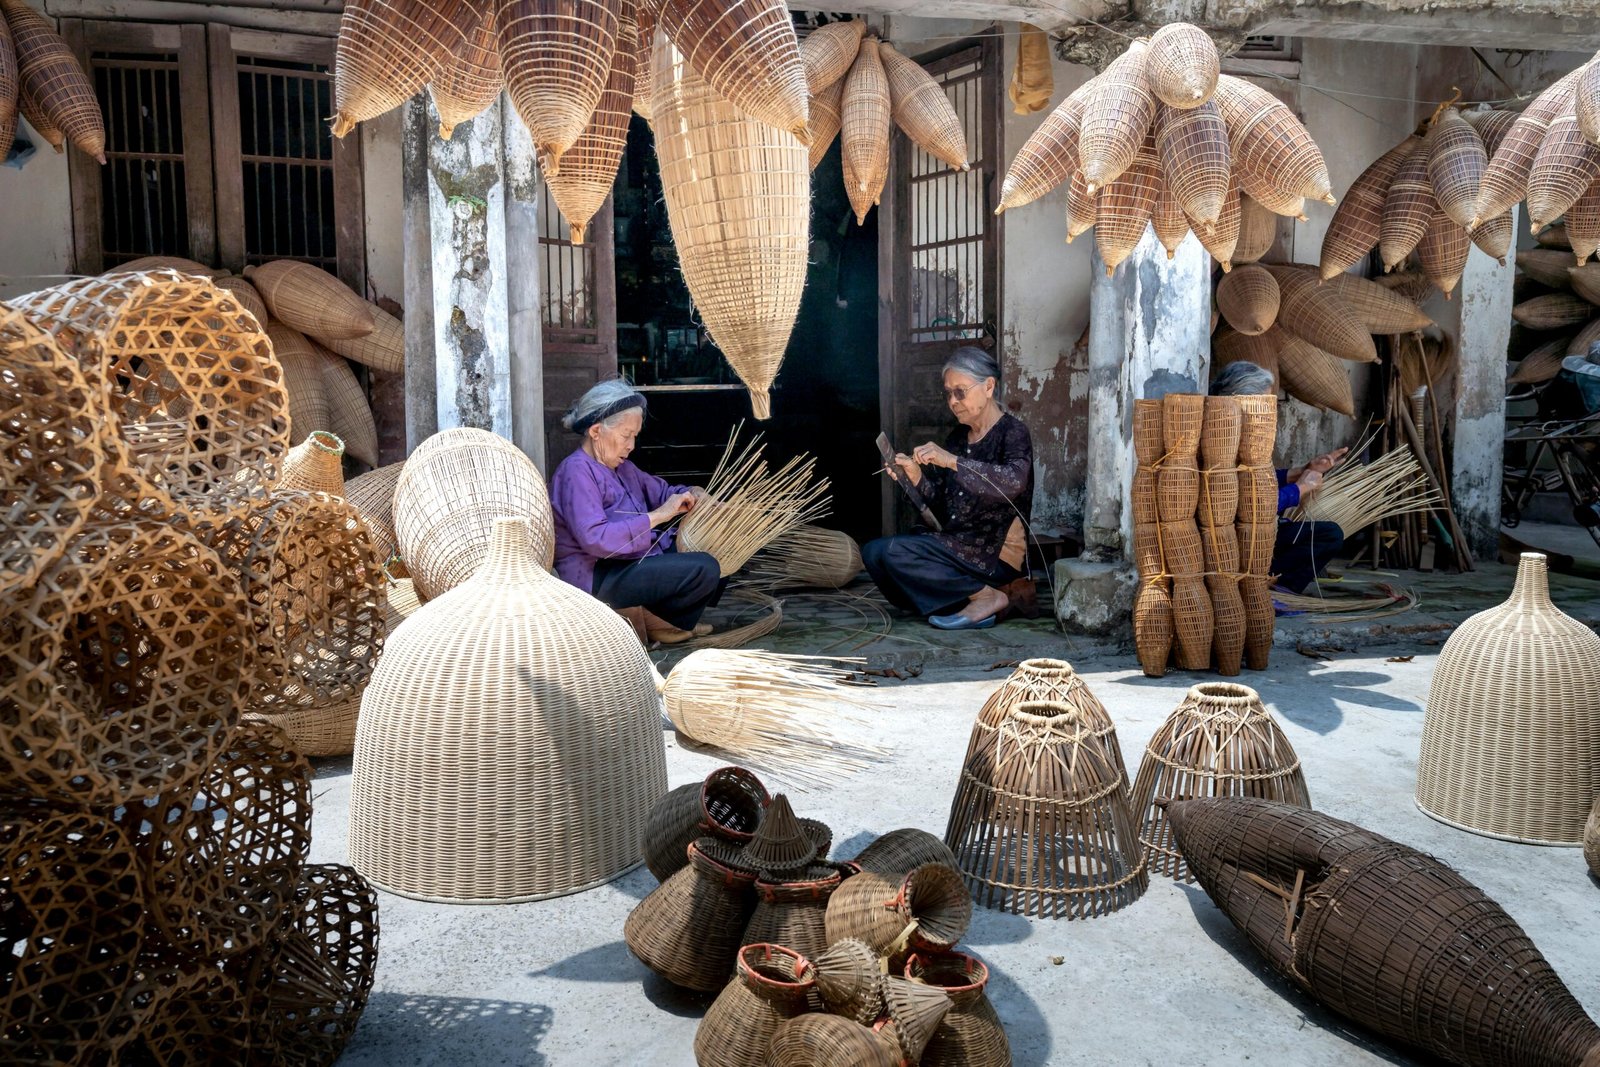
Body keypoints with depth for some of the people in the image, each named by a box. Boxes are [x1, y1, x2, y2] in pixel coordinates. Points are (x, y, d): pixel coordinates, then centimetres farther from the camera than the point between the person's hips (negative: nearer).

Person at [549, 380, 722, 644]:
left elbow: (661, 491, 26)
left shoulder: (621, 467, 15)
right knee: (704, 569, -23)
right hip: (597, 579, -10)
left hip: (637, 557, 10)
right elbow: (595, 538, -27)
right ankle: (656, 619, 0)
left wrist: (691, 493, 2)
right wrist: (656, 516, -24)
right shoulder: (576, 471, -15)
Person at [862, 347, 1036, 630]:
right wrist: (916, 477, -7)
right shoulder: (957, 437, 14)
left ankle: (988, 596, -9)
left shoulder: (1012, 431, -7)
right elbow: (942, 505, 11)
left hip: (998, 553, -8)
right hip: (957, 544, 8)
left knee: (894, 551, -21)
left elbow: (1014, 481, -30)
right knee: (873, 552, -2)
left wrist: (953, 462, -31)